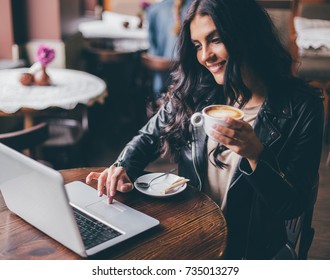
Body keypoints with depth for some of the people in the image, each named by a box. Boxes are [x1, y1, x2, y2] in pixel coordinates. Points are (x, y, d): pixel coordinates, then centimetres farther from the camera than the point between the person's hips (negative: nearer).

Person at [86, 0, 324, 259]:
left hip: (249, 249, -3)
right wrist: (123, 168, -12)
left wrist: (255, 155, -26)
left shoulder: (301, 107, -12)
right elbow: (150, 137, 9)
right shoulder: (194, 92, -3)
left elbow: (295, 205, -10)